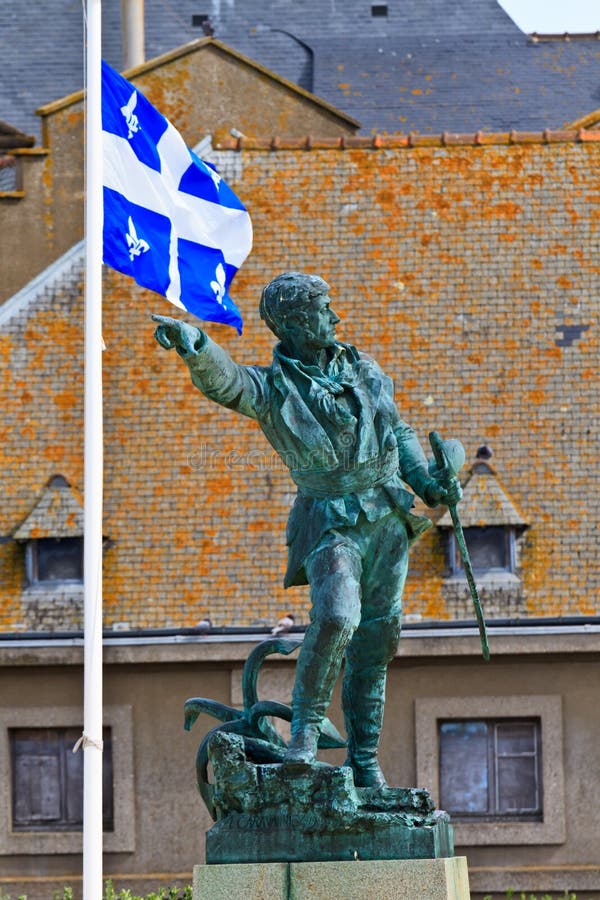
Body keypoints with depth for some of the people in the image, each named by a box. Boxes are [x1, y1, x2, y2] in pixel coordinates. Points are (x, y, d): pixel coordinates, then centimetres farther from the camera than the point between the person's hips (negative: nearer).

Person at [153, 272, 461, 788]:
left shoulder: (365, 370, 11)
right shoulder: (272, 388, -6)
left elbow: (400, 433, 24)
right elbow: (222, 379, -28)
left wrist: (426, 481, 10)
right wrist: (192, 343, -49)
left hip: (389, 520, 5)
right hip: (333, 524, -5)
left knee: (374, 642, 8)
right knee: (336, 617, -29)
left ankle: (365, 760, 17)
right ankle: (305, 729, -16)